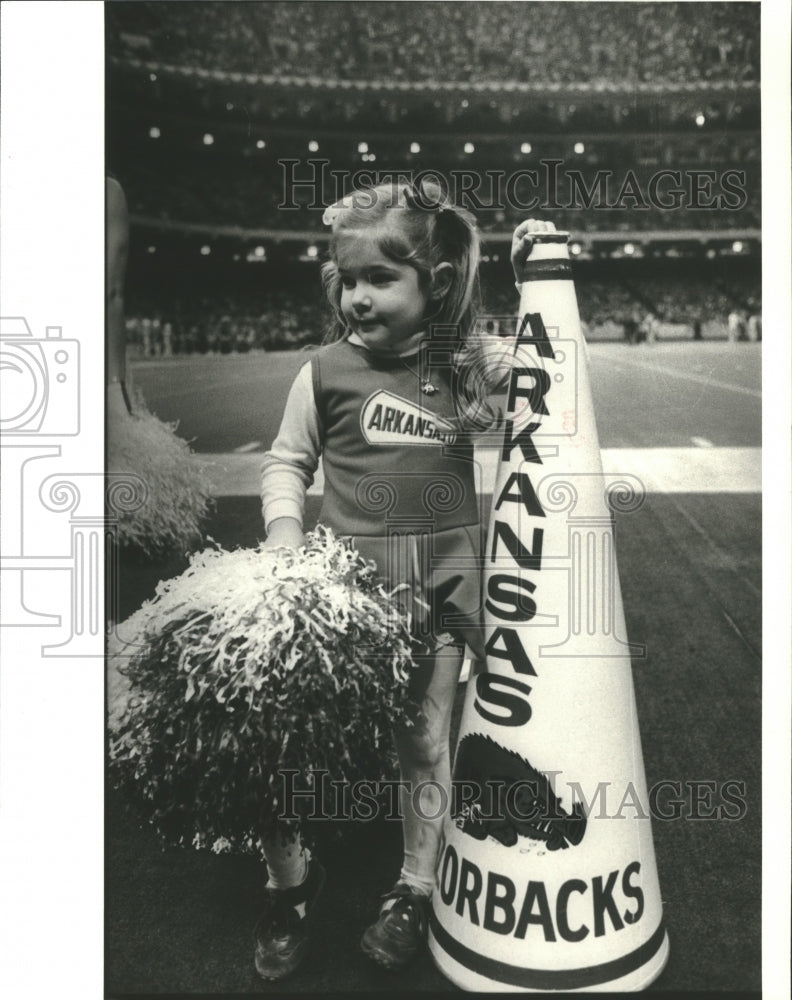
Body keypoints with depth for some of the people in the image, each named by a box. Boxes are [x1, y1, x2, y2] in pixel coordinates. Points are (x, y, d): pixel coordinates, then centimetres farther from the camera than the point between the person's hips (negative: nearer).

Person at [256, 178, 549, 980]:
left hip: (442, 577, 1)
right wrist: (284, 527, -8)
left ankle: (414, 890, 32)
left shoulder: (466, 366, 1)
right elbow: (286, 461, 9)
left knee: (426, 738, 10)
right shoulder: (325, 371, -2)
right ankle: (289, 879, 29)